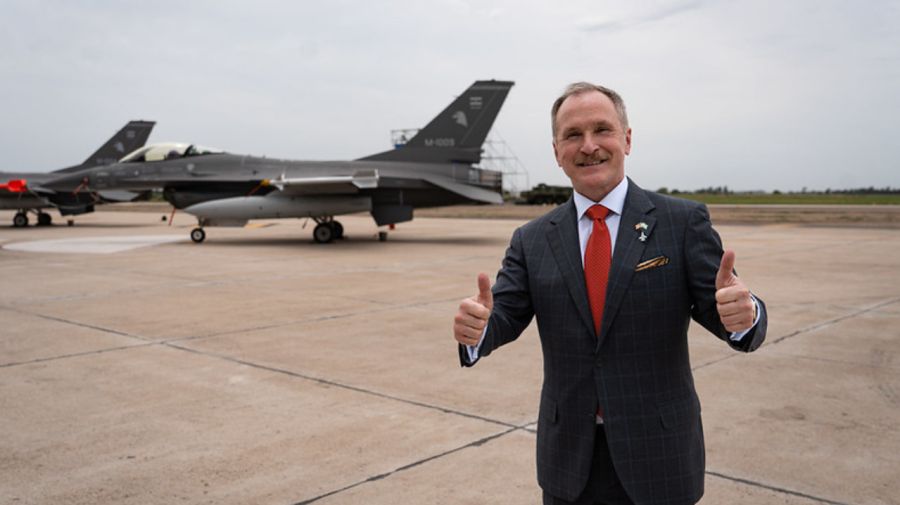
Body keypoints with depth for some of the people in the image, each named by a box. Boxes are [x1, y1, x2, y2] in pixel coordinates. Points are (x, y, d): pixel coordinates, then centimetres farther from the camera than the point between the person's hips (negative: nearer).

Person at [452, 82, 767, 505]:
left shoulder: (683, 221, -5)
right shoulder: (532, 240, 2)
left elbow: (725, 314, -9)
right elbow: (505, 316, -4)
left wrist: (743, 315, -31)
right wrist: (475, 328, -27)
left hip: (657, 455, -1)